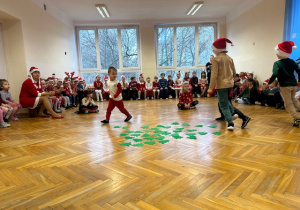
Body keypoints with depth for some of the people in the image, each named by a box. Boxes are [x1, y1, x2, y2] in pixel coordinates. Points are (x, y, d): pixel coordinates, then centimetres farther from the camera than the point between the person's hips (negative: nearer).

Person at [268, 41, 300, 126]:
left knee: (288, 103, 4)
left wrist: (269, 83, -14)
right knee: (292, 98, 31)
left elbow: (275, 74, -24)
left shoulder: (277, 63, -11)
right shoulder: (292, 61, 5)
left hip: (285, 86, -6)